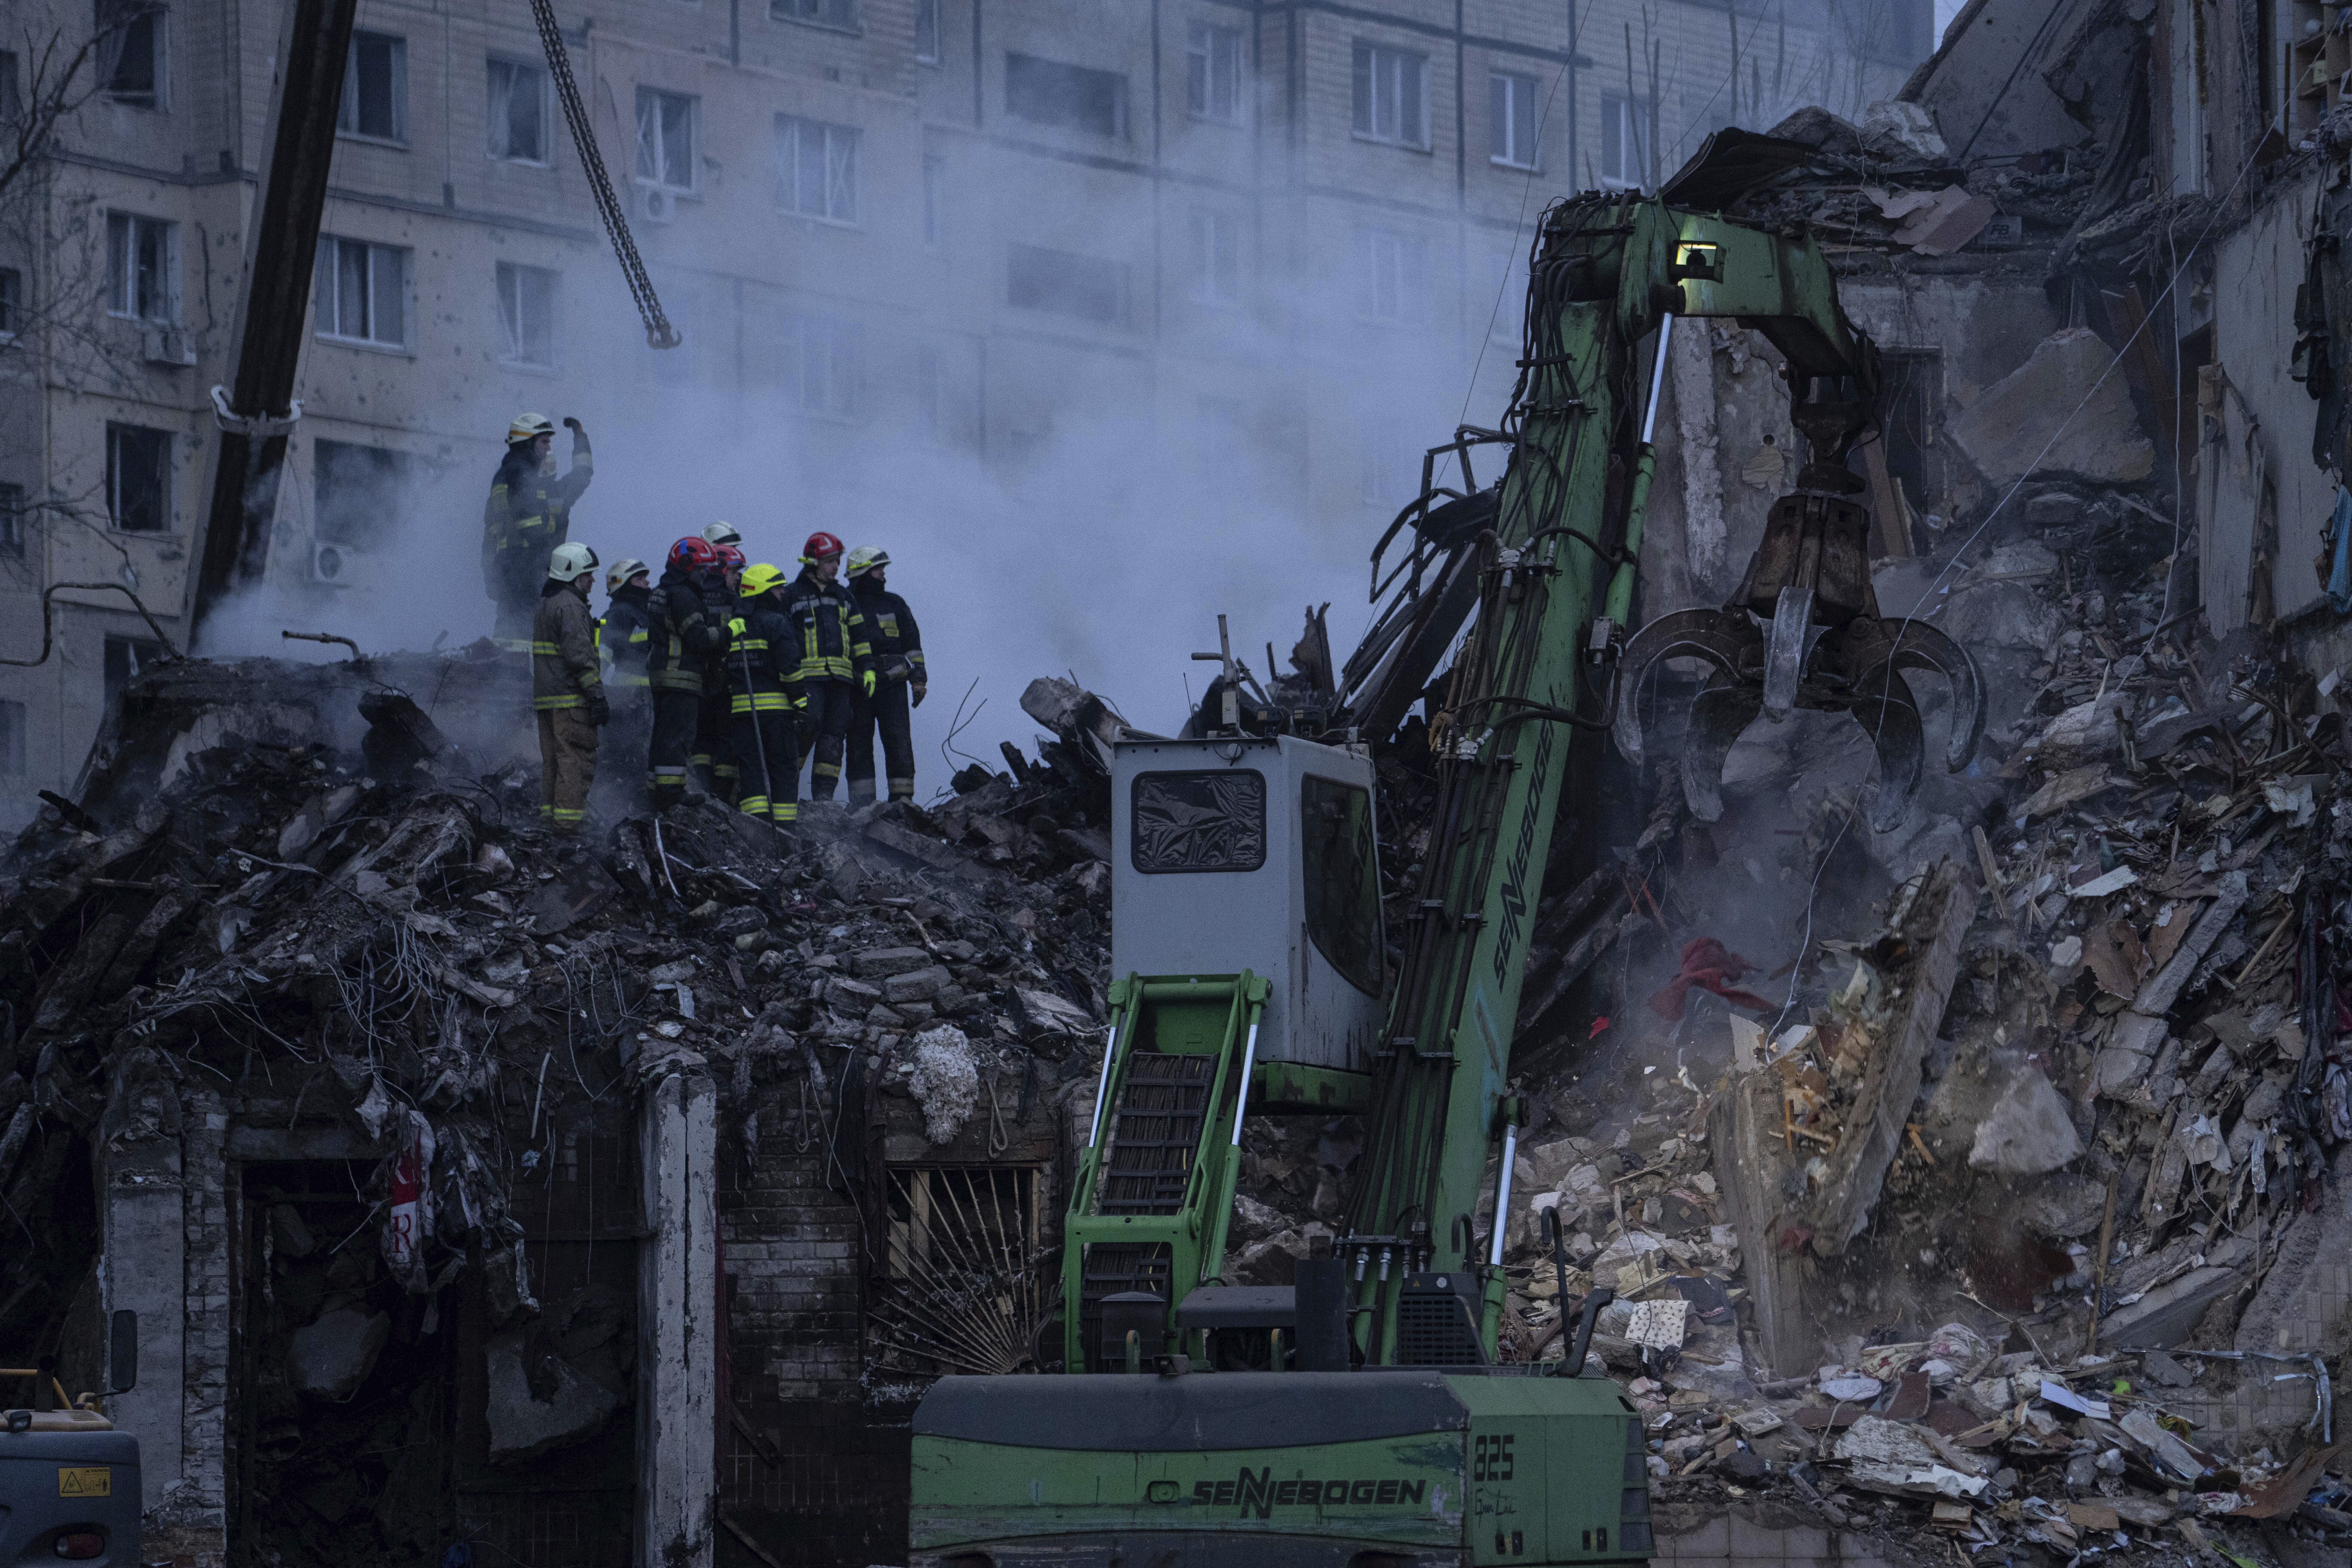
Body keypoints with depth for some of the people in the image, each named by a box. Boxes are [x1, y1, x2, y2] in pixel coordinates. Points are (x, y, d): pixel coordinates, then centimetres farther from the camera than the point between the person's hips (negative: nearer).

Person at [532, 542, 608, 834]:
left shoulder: (545, 605, 20)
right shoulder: (570, 606, -12)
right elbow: (580, 655, -19)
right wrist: (598, 697, -18)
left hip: (545, 697, 10)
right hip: (571, 699, -10)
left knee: (553, 760, 12)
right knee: (577, 758, -10)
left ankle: (549, 817, 12)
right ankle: (568, 820, -14)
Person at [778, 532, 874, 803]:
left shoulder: (844, 597, 20)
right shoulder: (793, 595, 6)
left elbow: (859, 636, 22)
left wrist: (868, 669, 11)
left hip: (840, 678, 5)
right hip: (807, 676, -5)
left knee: (835, 734, 0)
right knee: (809, 725, -18)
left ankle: (823, 793, 3)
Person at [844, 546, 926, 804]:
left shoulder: (894, 604, 13)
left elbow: (913, 644, 15)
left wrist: (919, 679, 7)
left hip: (893, 685, 1)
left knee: (899, 741, -7)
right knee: (859, 744, 0)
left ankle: (902, 796, -6)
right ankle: (862, 801, 3)